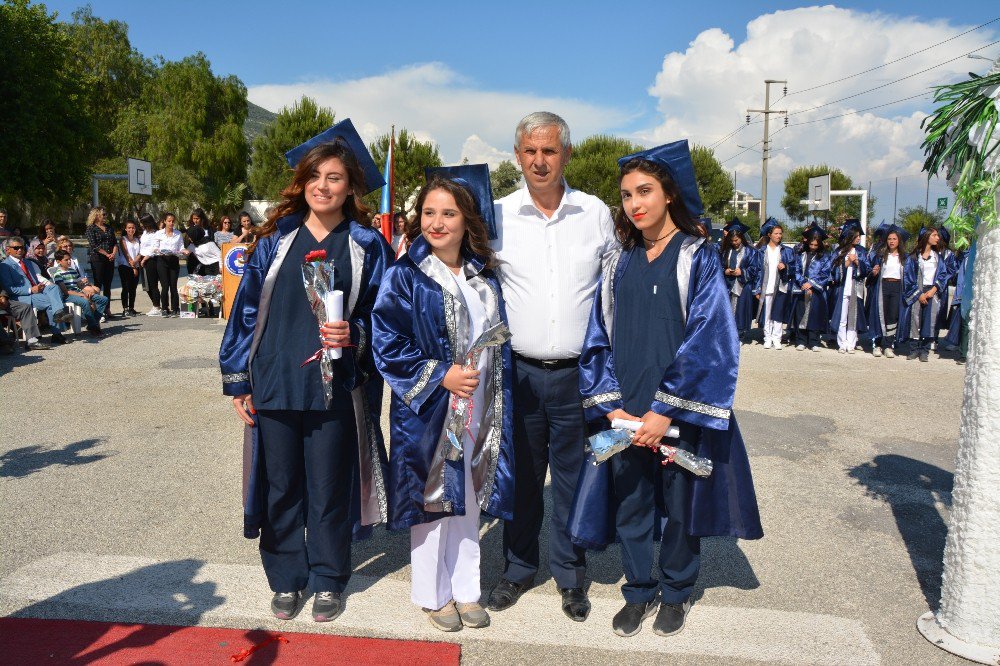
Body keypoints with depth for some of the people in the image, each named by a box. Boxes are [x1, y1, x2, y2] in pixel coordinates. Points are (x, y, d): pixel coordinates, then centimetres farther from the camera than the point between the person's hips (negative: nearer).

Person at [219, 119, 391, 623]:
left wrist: (354, 335, -19)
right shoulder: (276, 239, 5)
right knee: (281, 485, 11)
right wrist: (238, 381, 3)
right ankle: (285, 579, 30)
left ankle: (328, 581, 28)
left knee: (328, 488, 8)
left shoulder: (367, 246, 1)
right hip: (274, 386, 2)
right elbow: (247, 309, 6)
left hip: (335, 388, -1)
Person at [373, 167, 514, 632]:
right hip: (427, 411, -5)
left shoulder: (483, 277, 8)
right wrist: (441, 376, -19)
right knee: (433, 500, 6)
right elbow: (387, 345, -13)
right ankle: (433, 593, 25)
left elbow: (498, 342, 14)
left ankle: (464, 589, 29)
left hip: (479, 411, 5)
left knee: (468, 499, 14)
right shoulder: (405, 277, -9)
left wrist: (496, 397, 7)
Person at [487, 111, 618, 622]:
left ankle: (570, 574, 29)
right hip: (519, 371, 0)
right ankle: (518, 567, 32)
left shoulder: (596, 213, 1)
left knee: (573, 477, 10)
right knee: (521, 475, 13)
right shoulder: (497, 216, -1)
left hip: (578, 373, 0)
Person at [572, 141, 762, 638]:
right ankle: (639, 591, 31)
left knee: (680, 507, 11)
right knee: (629, 507, 11)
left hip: (680, 412, -3)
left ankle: (675, 593, 32)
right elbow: (599, 339, 6)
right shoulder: (620, 264, 7)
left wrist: (666, 411, -17)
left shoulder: (698, 258, -5)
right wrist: (611, 406, -7)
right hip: (624, 415, 3)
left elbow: (708, 340, -11)